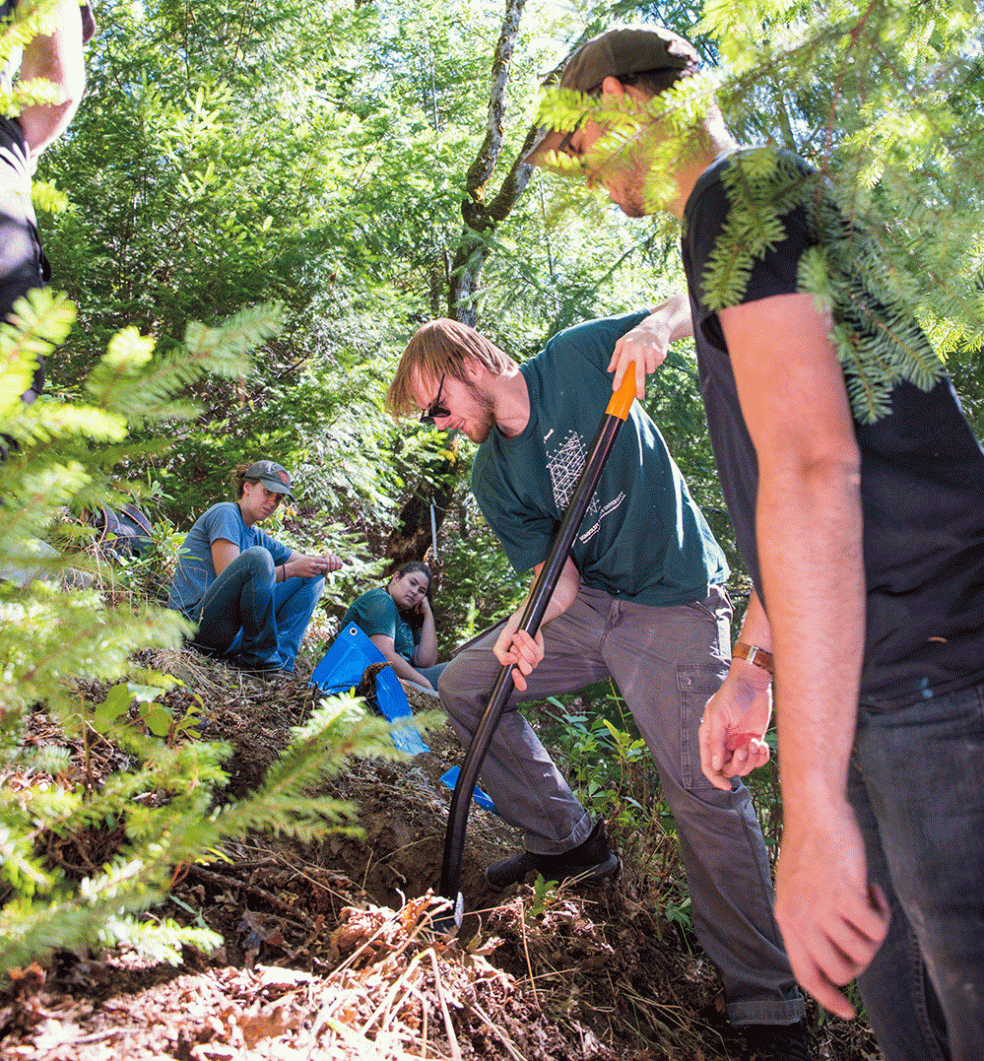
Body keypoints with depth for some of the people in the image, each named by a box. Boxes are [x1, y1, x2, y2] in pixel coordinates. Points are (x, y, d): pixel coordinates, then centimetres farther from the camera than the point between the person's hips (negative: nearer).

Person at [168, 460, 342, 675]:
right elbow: (228, 577, -16)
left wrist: (325, 562, -5)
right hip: (195, 623, -8)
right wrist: (291, 570, -18)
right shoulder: (225, 513, -4)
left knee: (313, 578, 4)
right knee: (258, 557, -31)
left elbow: (305, 563, 21)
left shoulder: (257, 537, 20)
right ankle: (260, 658, -22)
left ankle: (280, 659, -13)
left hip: (233, 637, 8)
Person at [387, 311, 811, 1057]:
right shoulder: (493, 479, 2)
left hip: (676, 603, -6)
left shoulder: (581, 356, -9)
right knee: (466, 683, 0)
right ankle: (568, 840, 14)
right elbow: (558, 575, -3)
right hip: (586, 604, 6)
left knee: (703, 788, -15)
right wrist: (525, 626, -24)